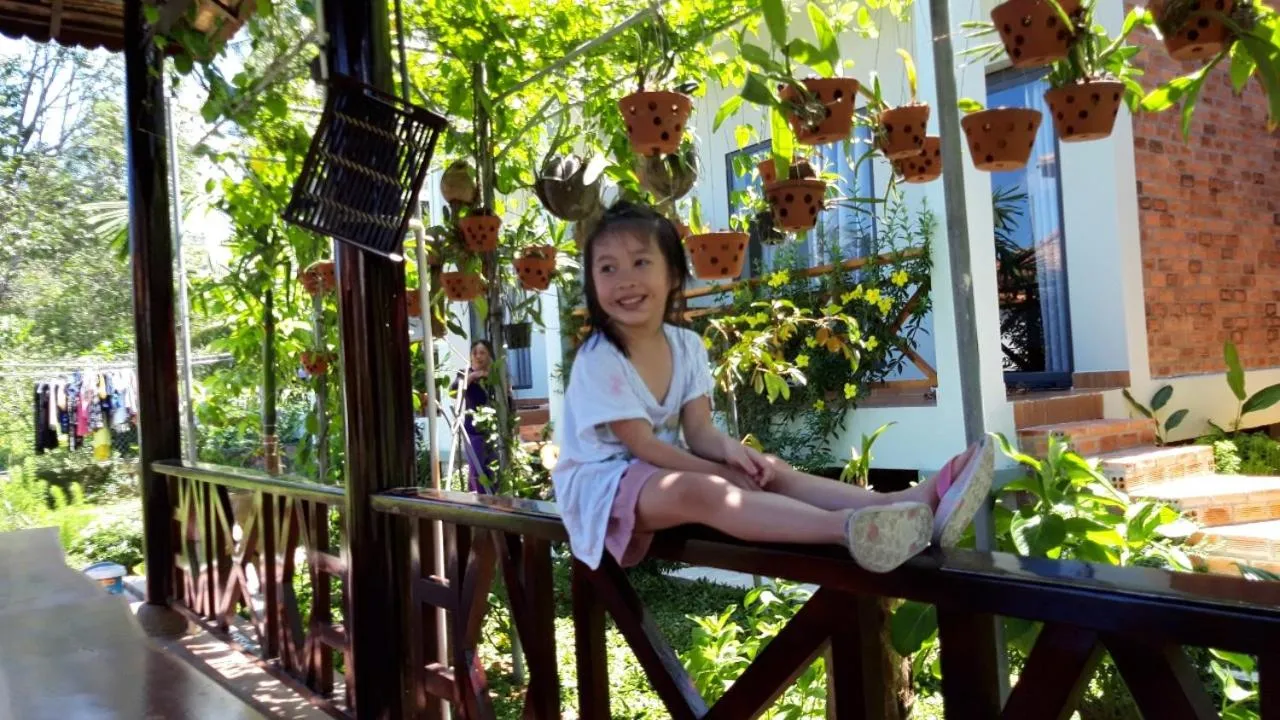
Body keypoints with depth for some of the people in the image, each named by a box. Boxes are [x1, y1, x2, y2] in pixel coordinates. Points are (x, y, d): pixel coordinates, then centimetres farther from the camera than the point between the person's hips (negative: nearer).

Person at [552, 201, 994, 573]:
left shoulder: (686, 346, 1)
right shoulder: (598, 360, -19)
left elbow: (698, 430, -4)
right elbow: (643, 445, -20)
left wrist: (728, 450, -28)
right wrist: (724, 471, -22)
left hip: (665, 471, 7)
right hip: (602, 480, -7)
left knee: (769, 470, -17)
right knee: (699, 492, -36)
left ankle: (903, 504, -35)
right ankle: (843, 527, -59)